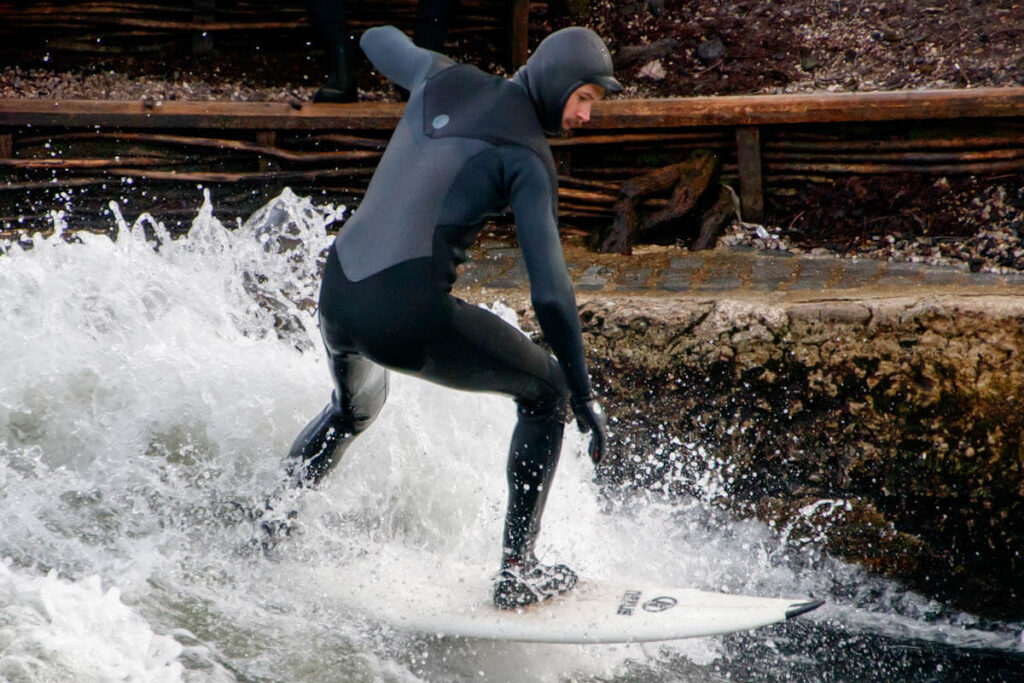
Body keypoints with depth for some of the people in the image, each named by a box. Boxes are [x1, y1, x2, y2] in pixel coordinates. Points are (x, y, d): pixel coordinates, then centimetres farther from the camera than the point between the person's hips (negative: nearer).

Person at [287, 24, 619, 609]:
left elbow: (378, 41, 35)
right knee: (546, 389, 15)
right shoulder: (528, 157, -6)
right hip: (411, 317, -7)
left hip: (337, 298, 7)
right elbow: (550, 292, -11)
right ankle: (517, 572, 14)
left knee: (354, 409, 40)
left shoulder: (444, 79, 12)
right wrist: (585, 396, -4)